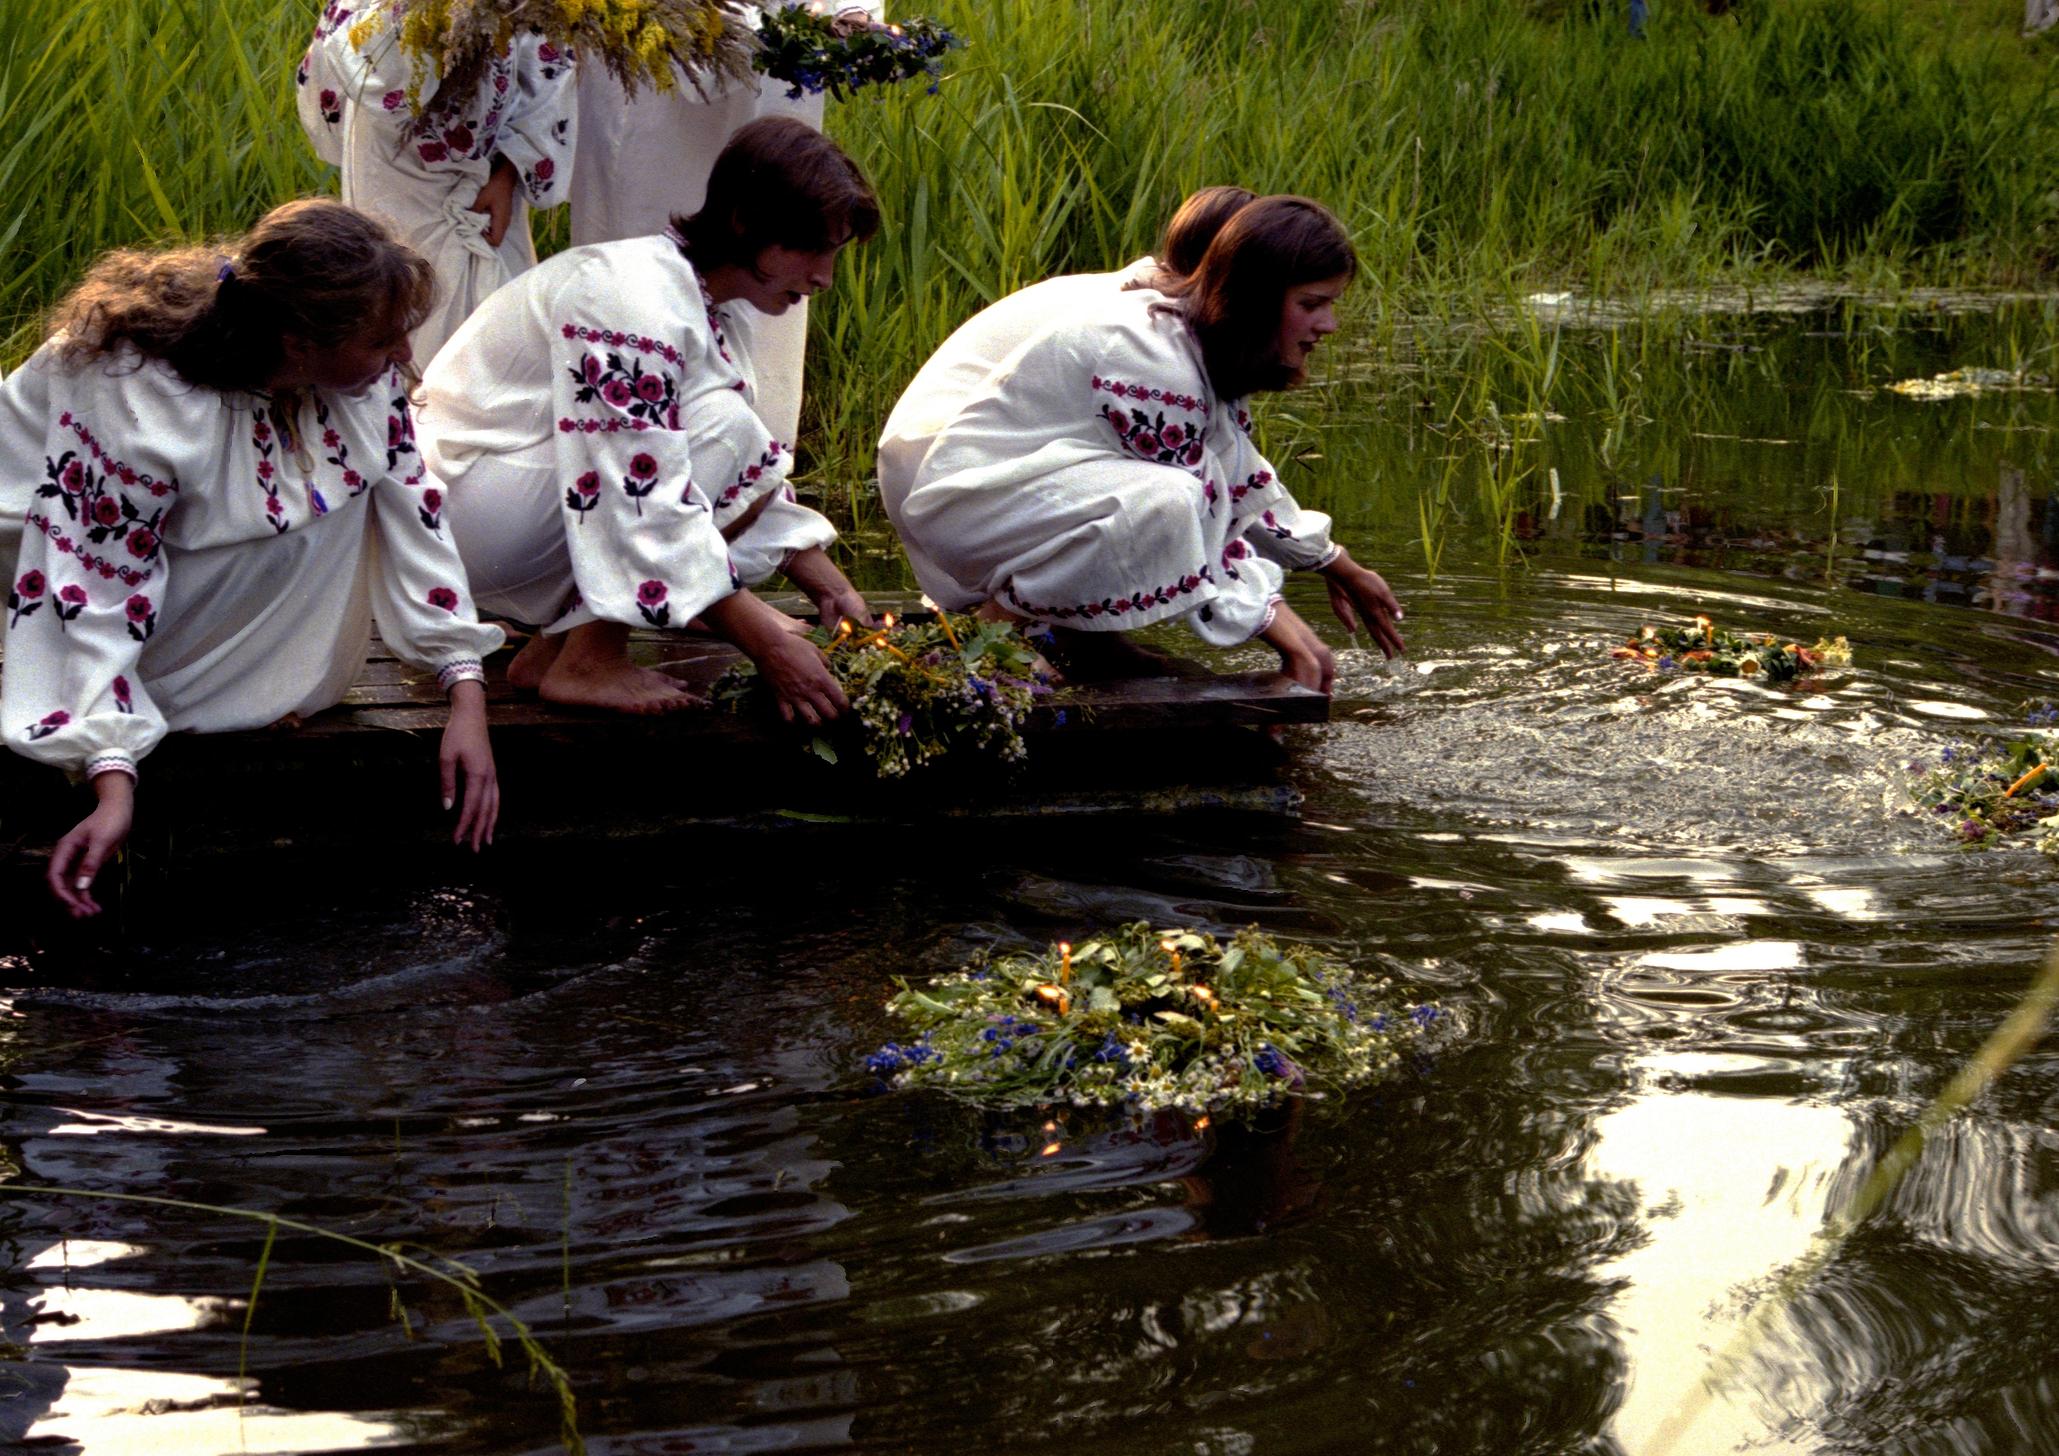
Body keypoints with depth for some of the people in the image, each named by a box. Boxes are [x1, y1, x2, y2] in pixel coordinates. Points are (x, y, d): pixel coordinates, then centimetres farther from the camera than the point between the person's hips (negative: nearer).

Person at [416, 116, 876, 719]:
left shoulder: (695, 301, 8)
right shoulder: (637, 300, -24)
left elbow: (754, 479, 15)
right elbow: (645, 512, -29)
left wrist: (837, 595, 5)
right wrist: (767, 644, -28)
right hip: (461, 506, -10)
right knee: (723, 429, -20)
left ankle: (556, 640, 4)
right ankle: (587, 662, -15)